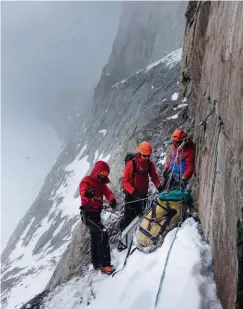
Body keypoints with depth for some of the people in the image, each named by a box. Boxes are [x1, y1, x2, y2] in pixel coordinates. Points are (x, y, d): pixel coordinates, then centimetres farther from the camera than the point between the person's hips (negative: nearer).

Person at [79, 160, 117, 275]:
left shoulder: (101, 184, 13)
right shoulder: (86, 181, -12)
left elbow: (108, 192, -4)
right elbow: (83, 191, -34)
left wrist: (112, 200, -28)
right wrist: (87, 193, -59)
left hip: (96, 214, 9)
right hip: (88, 214, -9)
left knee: (96, 239, 21)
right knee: (102, 233, -25)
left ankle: (96, 263, 38)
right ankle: (105, 265, -25)